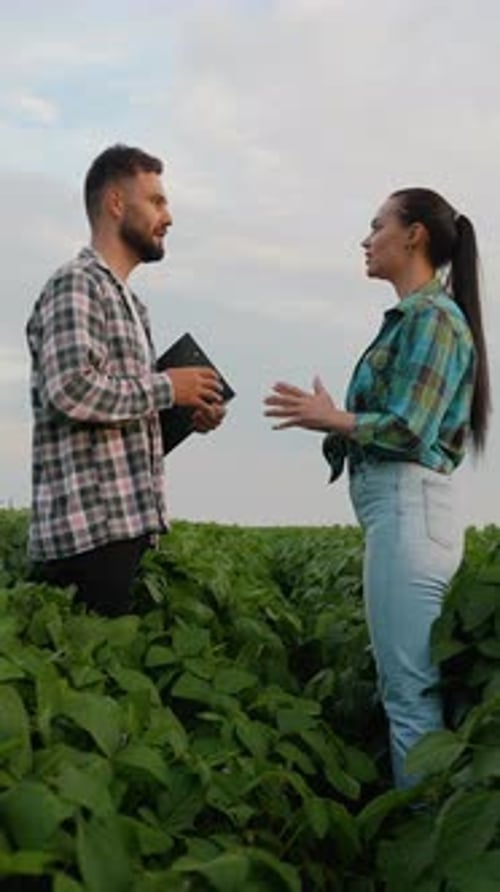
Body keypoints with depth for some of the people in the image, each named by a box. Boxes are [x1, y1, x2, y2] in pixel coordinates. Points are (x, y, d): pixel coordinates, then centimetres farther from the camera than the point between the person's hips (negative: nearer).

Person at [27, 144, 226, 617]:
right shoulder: (77, 285, -7)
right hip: (90, 529, -9)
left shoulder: (128, 301, 24)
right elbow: (73, 390, -22)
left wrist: (187, 414, 9)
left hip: (129, 521, 9)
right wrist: (167, 387, -10)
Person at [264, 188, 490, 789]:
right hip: (399, 507, 10)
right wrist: (333, 421, 11)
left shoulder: (431, 316, -9)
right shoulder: (414, 318, 20)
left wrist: (332, 418, -6)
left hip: (408, 507, -10)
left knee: (411, 692, -8)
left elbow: (410, 429, -16)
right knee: (407, 685, 11)